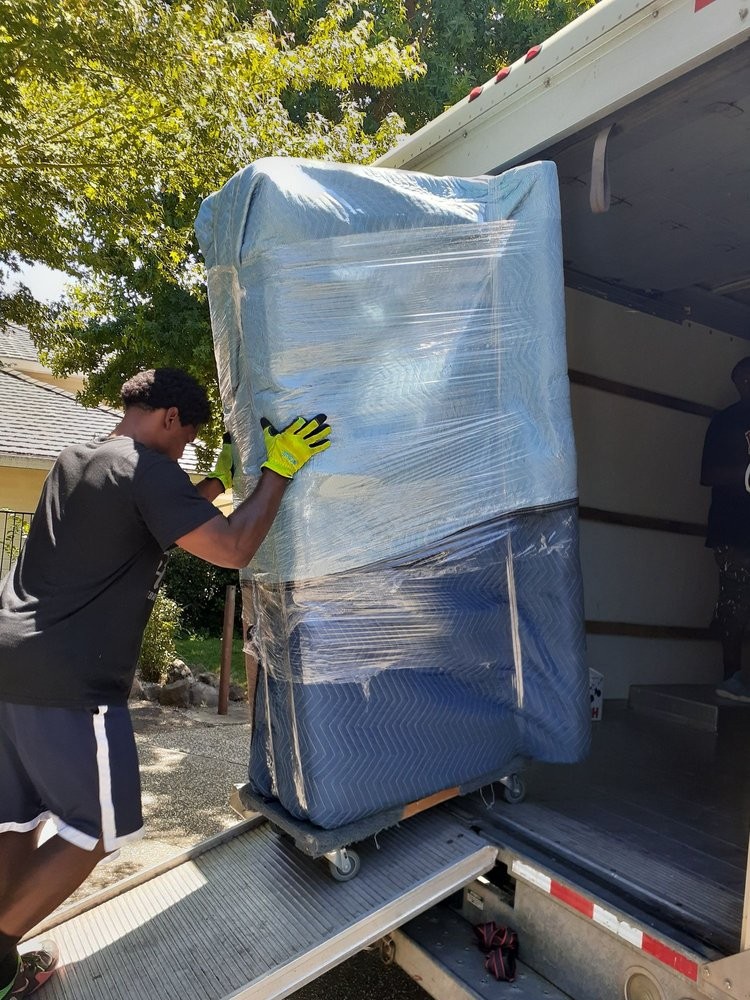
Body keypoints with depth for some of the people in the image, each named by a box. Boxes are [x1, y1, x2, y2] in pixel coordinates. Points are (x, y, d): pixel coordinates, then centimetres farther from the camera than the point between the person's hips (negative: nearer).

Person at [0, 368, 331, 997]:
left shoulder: (74, 462, 16)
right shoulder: (147, 470, -13)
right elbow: (232, 549, -20)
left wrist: (219, 480, 28)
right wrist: (278, 470, -10)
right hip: (71, 682, -9)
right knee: (99, 829, 8)